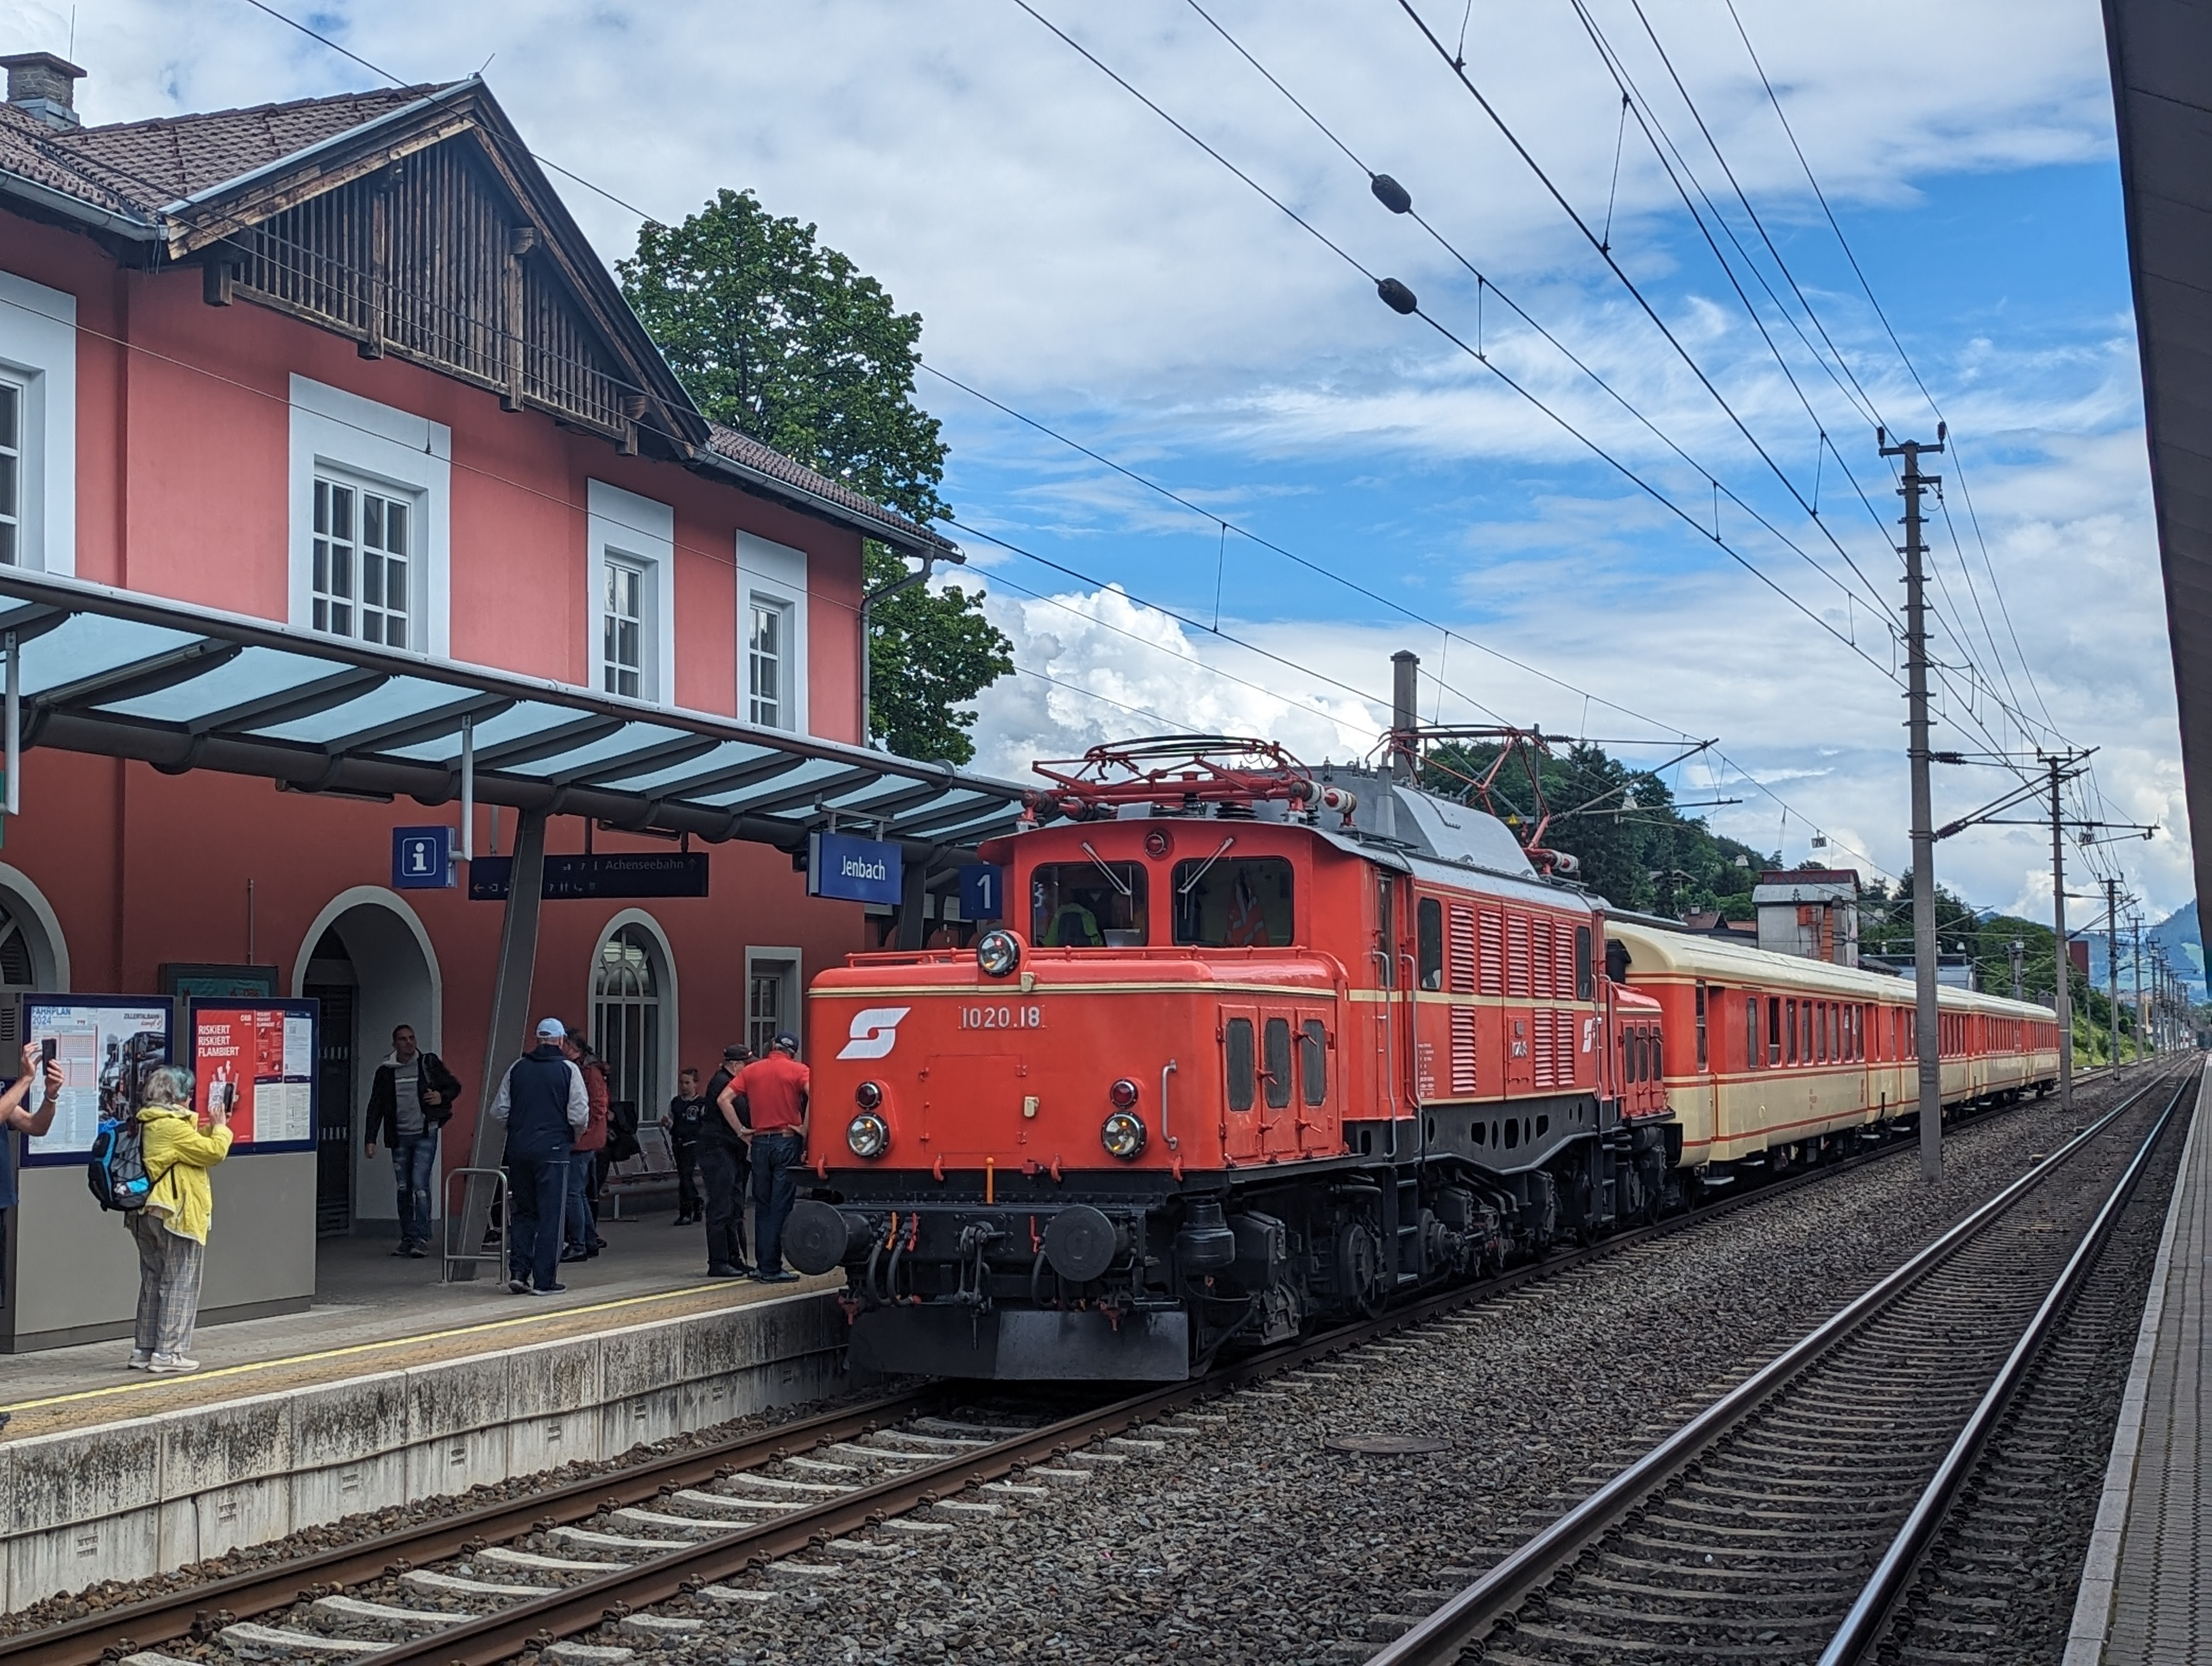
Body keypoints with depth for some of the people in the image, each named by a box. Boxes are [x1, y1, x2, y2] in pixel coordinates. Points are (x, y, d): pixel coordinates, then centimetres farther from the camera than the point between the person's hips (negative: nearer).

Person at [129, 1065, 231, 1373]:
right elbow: (213, 1152, -16)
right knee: (180, 1283, -2)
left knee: (153, 1281, 16)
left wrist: (212, 1128, 15)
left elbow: (193, 1147, 19)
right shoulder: (173, 1126, -18)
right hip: (177, 1216, -10)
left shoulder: (147, 1124, 13)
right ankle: (168, 1352, -2)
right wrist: (220, 1128, 1)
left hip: (147, 1215, 10)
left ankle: (144, 1349, 20)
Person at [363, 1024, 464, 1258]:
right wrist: (371, 1139, 5)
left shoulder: (429, 1064, 2)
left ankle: (422, 1239, -11)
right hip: (399, 1138, 3)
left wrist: (442, 1097, -10)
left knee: (420, 1185, -13)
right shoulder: (385, 1072, 8)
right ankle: (408, 1239, 15)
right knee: (403, 1190, 7)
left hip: (425, 1135, -3)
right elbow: (376, 1107, 11)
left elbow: (454, 1086, 12)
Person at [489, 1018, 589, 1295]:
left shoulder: (517, 1068, 6)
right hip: (553, 1151, -4)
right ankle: (545, 1280, 2)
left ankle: (518, 1272, 7)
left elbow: (498, 1111, 5)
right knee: (550, 1215, 2)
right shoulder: (568, 1070, -4)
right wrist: (573, 1135, 12)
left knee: (523, 1213, 15)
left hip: (519, 1150, 4)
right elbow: (579, 1116, -9)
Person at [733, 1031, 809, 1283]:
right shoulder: (799, 1071, -2)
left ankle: (765, 1265, 13)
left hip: (759, 1142, 3)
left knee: (762, 1206, 12)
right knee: (781, 1207, -1)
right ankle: (772, 1269, -2)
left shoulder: (752, 1070, 9)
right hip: (787, 1141, -3)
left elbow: (725, 1098, 1)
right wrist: (805, 1131, -11)